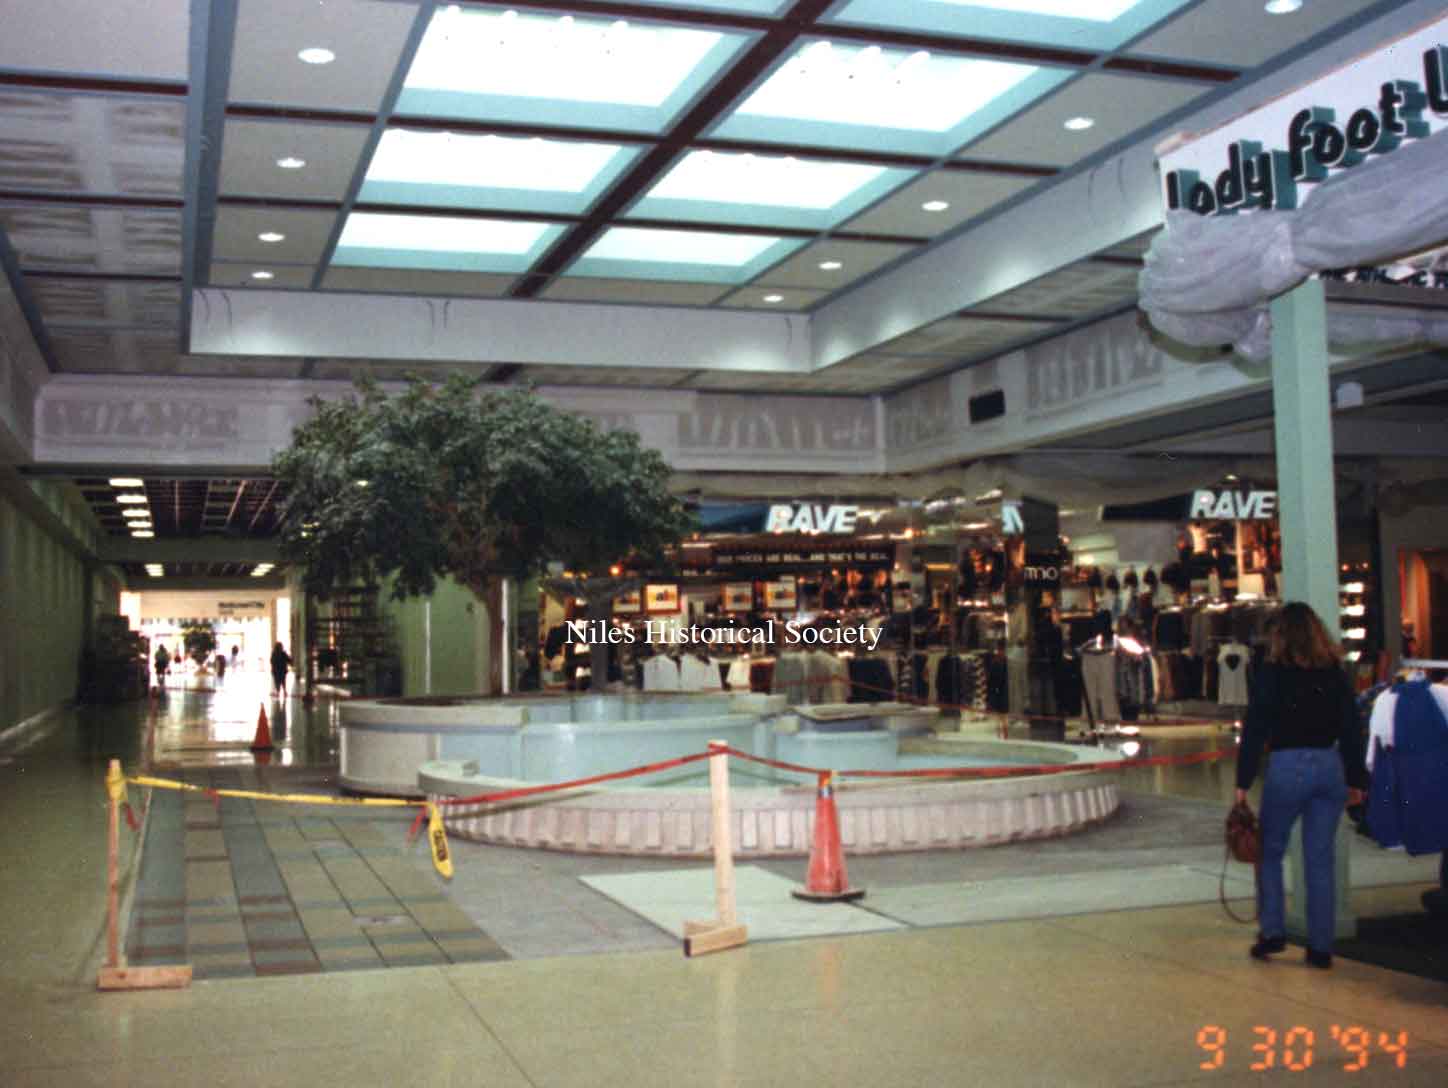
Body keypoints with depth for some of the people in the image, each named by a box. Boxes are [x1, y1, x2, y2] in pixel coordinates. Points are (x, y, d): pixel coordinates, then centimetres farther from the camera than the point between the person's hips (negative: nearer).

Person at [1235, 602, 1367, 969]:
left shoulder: (1272, 673, -5)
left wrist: (1243, 783, -3)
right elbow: (1351, 729, 9)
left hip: (1288, 767, -3)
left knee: (1271, 851, 13)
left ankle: (1272, 931, 8)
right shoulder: (1335, 673, 6)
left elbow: (1254, 731, -7)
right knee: (1320, 859, 8)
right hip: (1330, 767, 4)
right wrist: (1355, 780, 16)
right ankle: (1321, 946, 10)